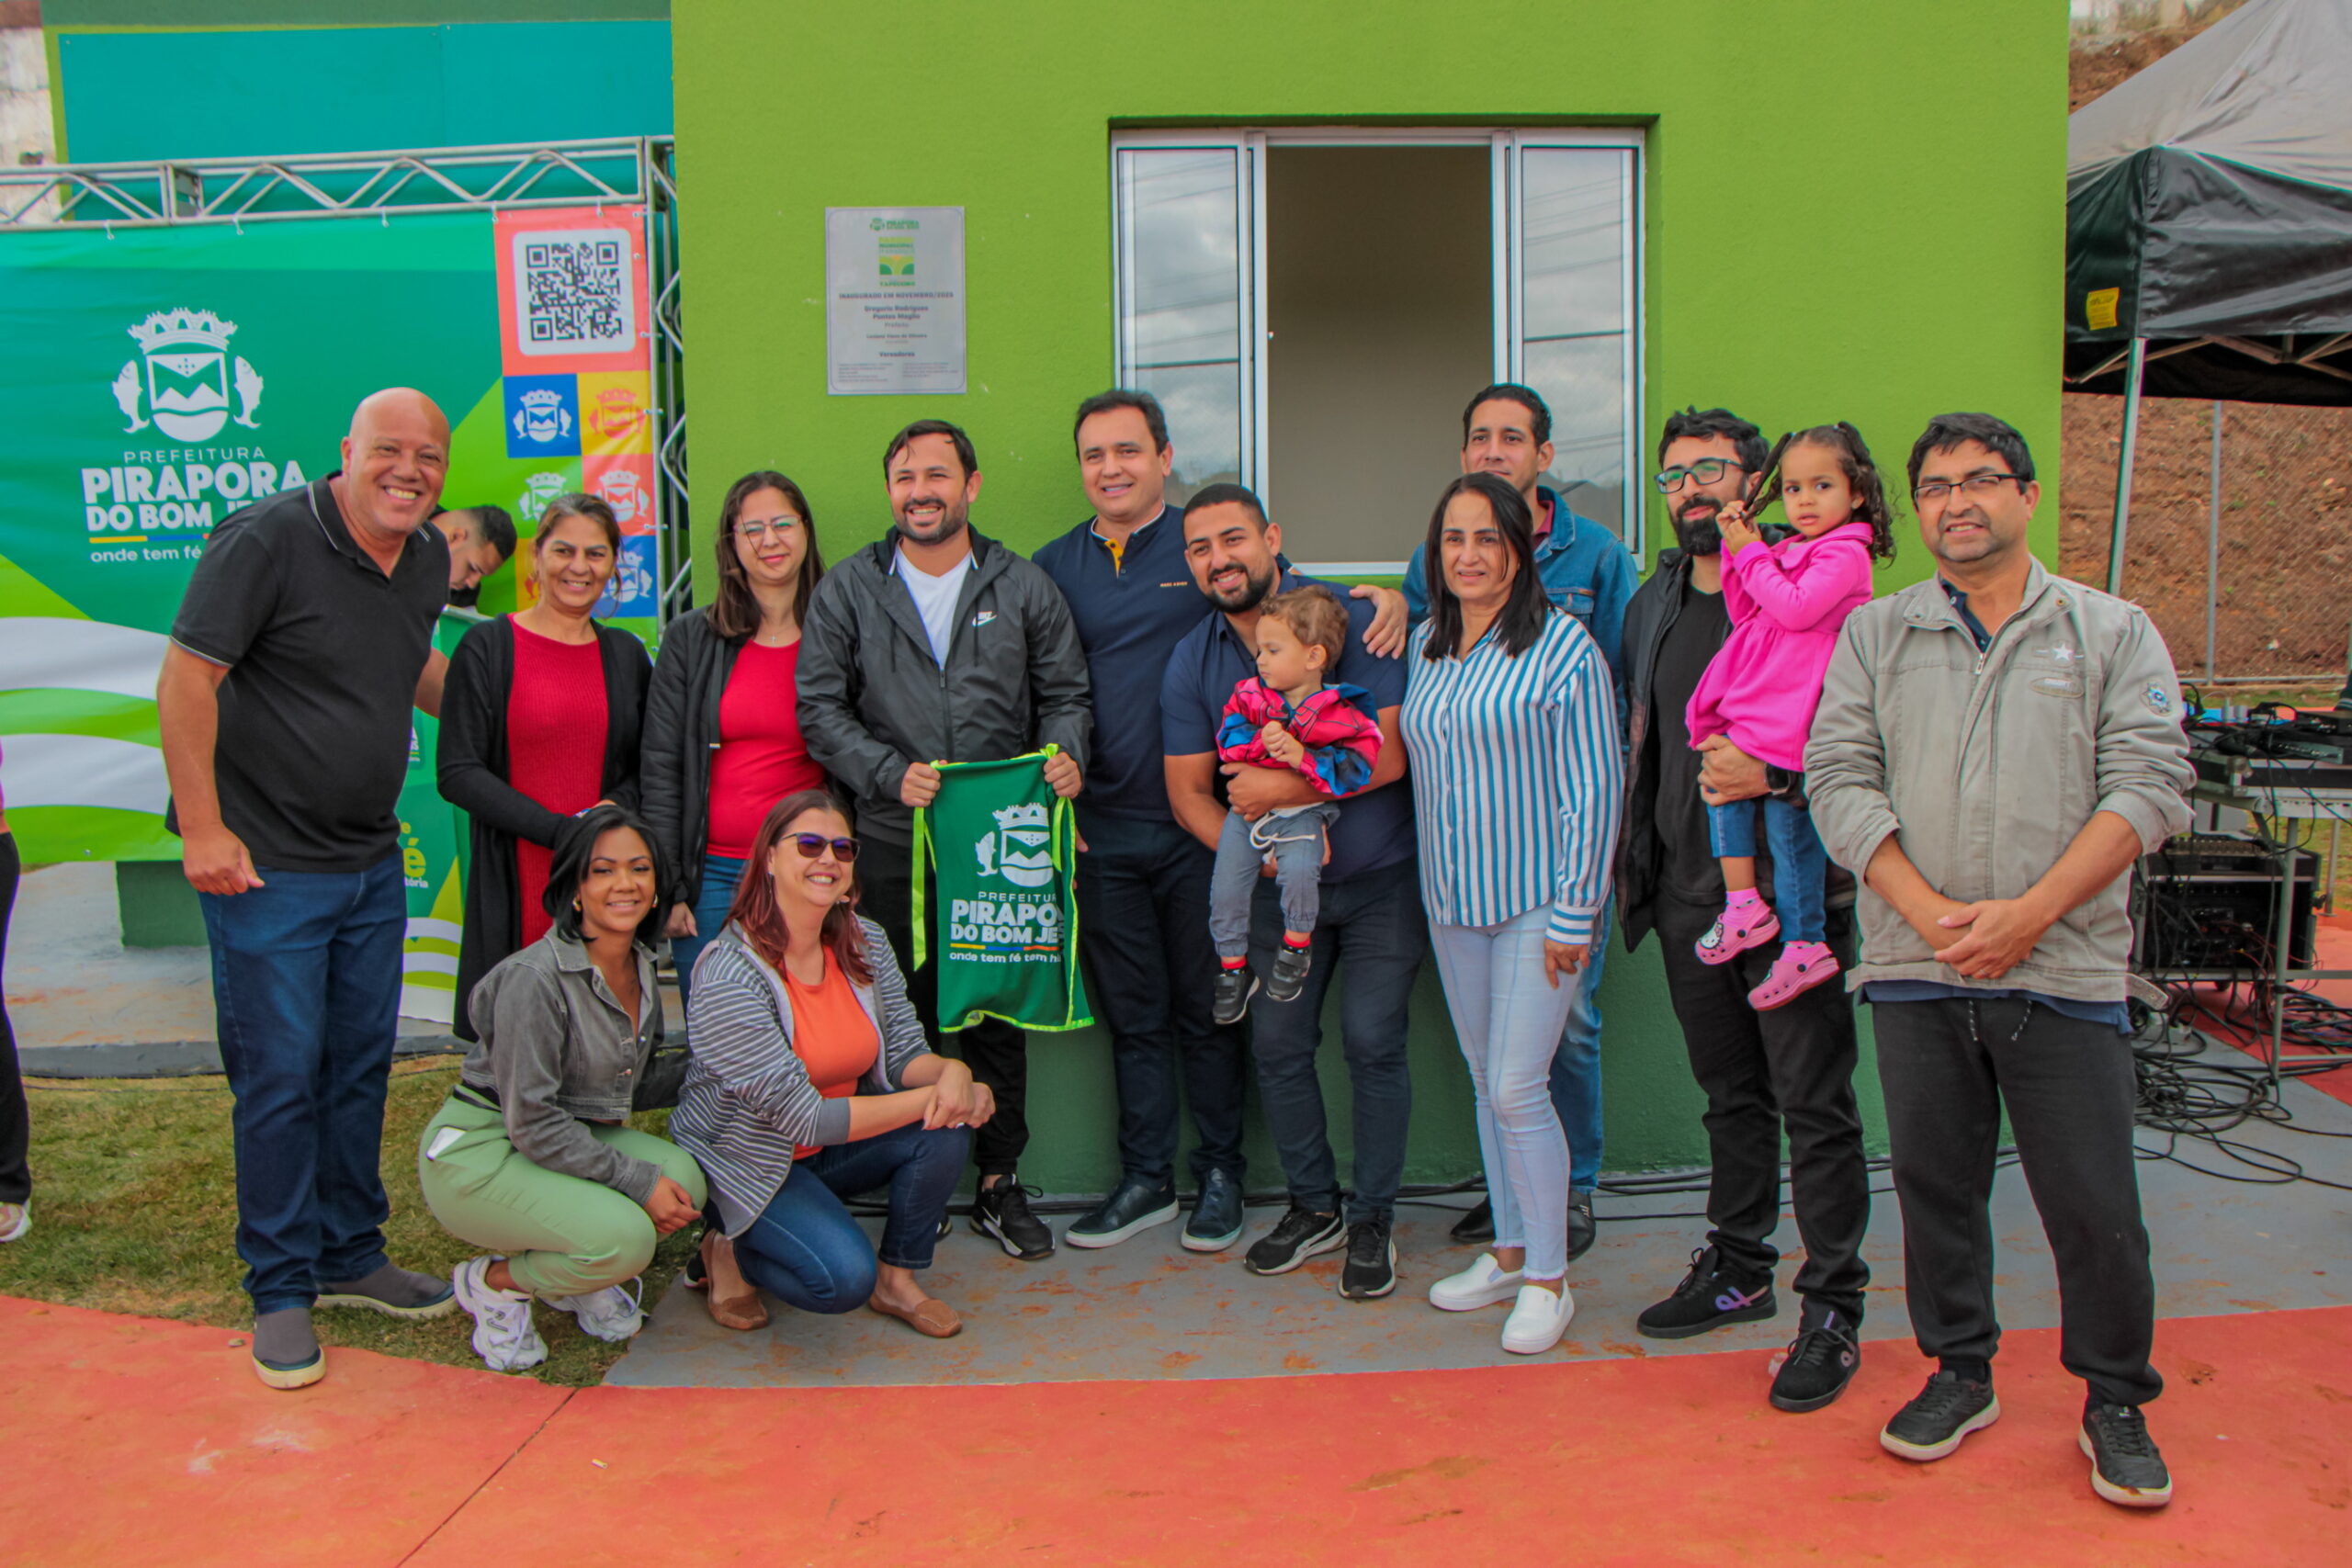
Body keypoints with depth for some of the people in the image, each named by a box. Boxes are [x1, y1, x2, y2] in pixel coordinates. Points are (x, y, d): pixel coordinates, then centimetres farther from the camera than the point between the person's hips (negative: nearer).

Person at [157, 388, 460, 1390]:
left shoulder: (427, 560, 7)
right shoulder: (267, 539, -14)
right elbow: (186, 678, -15)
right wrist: (202, 828, -17)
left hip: (373, 865, 7)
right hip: (265, 866, -7)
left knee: (361, 1067, 14)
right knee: (280, 1077, 0)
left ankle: (351, 1256, 29)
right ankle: (281, 1290, 15)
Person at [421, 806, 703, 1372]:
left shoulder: (641, 966, 2)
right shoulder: (534, 977, -23)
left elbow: (633, 1086, 12)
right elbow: (532, 1122, -22)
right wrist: (639, 1182, -22)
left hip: (573, 1139, 8)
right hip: (478, 1154, -7)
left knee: (685, 1179, -20)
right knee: (625, 1237, -29)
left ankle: (576, 1273, 8)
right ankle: (493, 1281, 1)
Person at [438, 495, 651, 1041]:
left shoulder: (627, 655, 13)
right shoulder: (488, 646, 2)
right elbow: (458, 774, -4)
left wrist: (616, 808, -5)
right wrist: (558, 830, -13)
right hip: (515, 887, -3)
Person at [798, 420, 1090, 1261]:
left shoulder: (1024, 587, 7)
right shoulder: (847, 590, 5)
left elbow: (1064, 693, 10)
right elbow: (820, 707, 1)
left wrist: (1065, 752, -11)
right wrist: (891, 774, -13)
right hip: (892, 844, 0)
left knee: (999, 1011, 8)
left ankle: (1000, 1182, 21)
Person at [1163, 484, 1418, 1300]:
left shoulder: (1351, 620, -12)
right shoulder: (1190, 664, 1)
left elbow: (1393, 753, -17)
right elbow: (1188, 793, 1)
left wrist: (1286, 789, -23)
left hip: (1380, 876, -4)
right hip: (1280, 887, 4)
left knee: (1371, 1042, -5)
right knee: (1276, 1043, 4)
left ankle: (1373, 1218, 13)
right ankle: (1314, 1207, 25)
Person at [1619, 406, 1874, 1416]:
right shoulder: (1653, 605, 14)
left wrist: (1770, 775, -26)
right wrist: (1638, 866, 16)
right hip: (1689, 895, 6)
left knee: (1815, 1105, 1)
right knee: (1730, 1094, 18)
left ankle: (1831, 1310, 12)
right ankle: (1737, 1268, 32)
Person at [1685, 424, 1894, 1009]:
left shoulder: (1845, 554, -8)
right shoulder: (1789, 552, 18)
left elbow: (1795, 610, -19)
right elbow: (1746, 616, 17)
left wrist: (1750, 554, -10)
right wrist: (1737, 549, 8)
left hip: (1793, 725, -9)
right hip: (1756, 711, 9)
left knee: (1789, 827, -4)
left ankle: (1805, 945, 7)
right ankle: (1743, 904, 5)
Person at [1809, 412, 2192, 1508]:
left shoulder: (2112, 632, 6)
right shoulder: (1873, 634, 9)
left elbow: (2148, 785, -4)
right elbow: (1839, 778, 0)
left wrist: (2029, 912, -14)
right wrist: (1930, 911, -12)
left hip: (2065, 969, -1)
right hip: (1915, 967, 2)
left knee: (2094, 1205, 3)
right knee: (1934, 1186, 11)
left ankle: (2115, 1405, 23)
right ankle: (1960, 1373, 30)